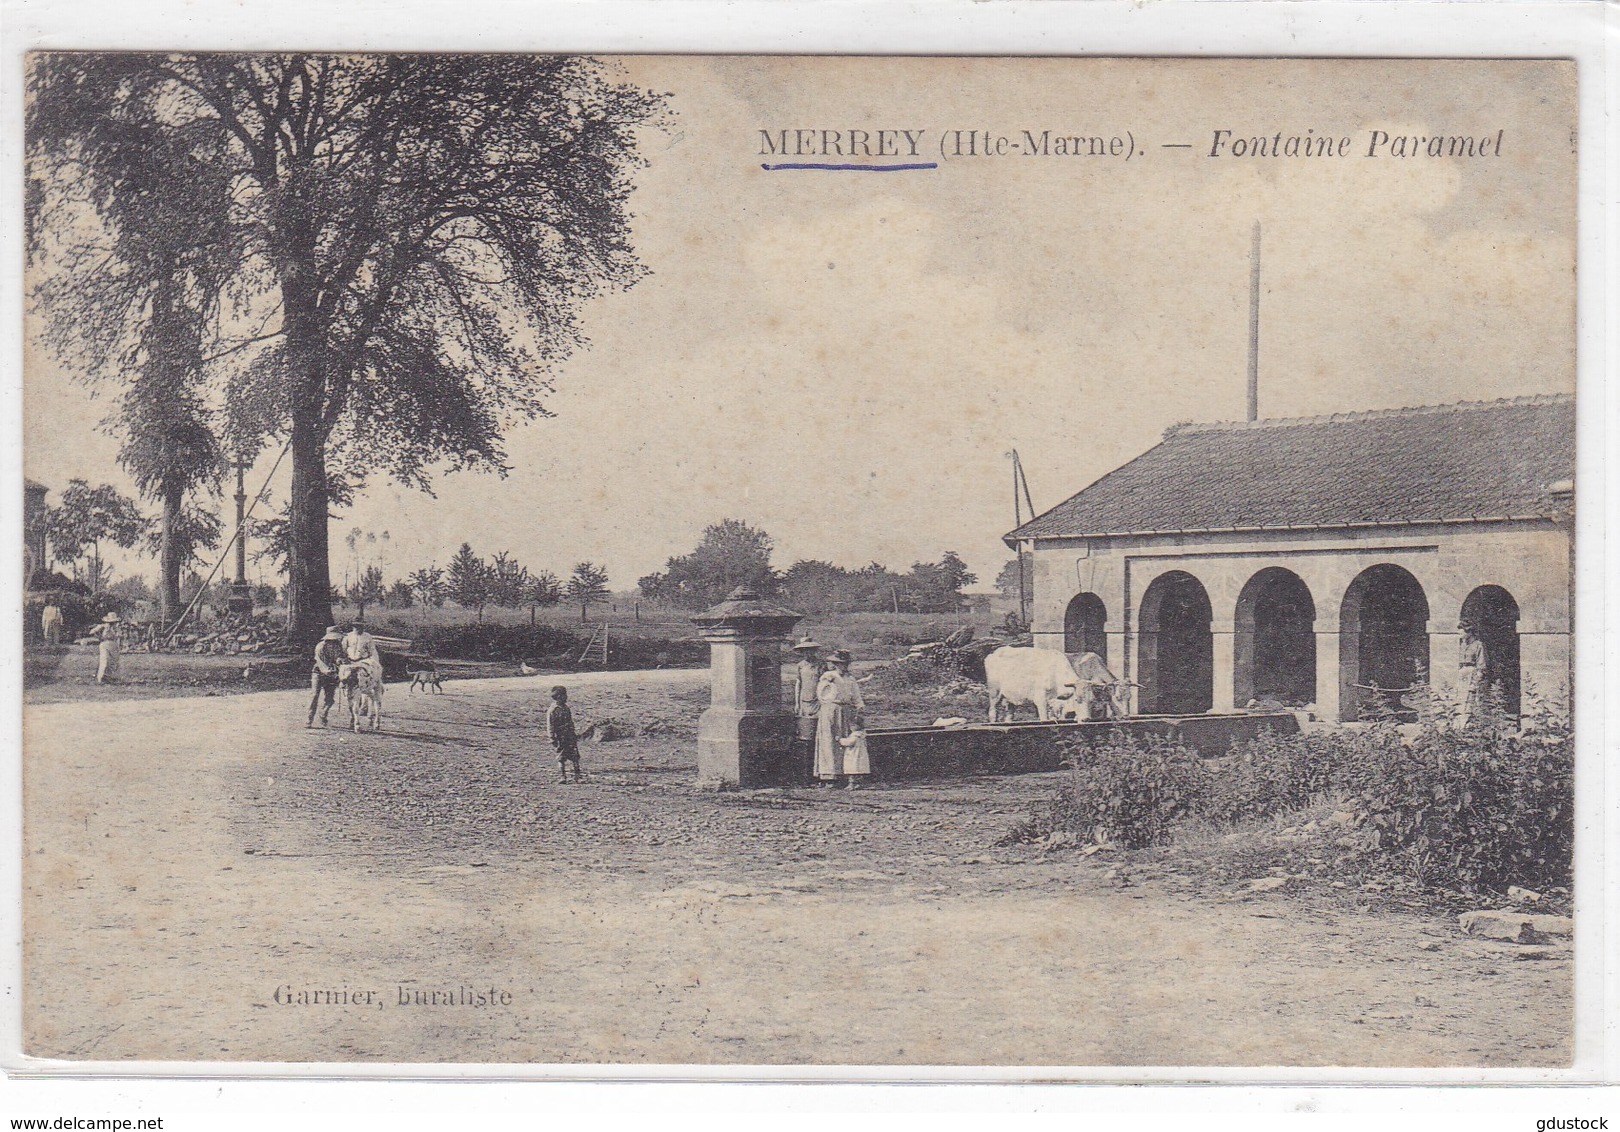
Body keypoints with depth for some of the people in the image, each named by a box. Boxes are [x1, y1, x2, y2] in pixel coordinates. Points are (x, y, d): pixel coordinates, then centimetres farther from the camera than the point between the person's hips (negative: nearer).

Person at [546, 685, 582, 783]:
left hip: (570, 737, 7)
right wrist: (552, 740, -17)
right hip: (560, 738, -6)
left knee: (575, 756, 2)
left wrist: (574, 735, 24)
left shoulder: (565, 707, 13)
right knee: (561, 758, 1)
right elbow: (550, 726, -13)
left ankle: (577, 776, 6)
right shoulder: (552, 710, -11)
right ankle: (563, 777, 10)